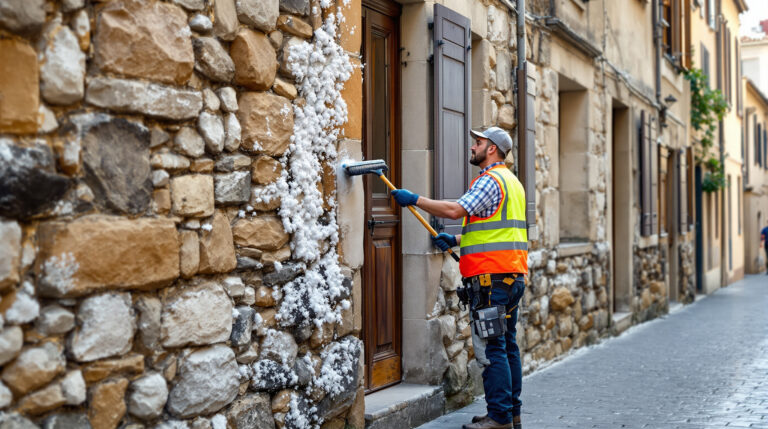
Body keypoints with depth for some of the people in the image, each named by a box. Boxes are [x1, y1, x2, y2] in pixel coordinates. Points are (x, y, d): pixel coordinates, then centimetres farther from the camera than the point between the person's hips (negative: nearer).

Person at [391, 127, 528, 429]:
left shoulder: (490, 179, -10)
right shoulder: (511, 181, 22)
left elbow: (455, 210, -22)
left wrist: (414, 199, -12)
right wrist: (454, 240, 15)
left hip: (491, 276, -10)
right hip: (512, 276, 10)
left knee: (491, 348, -7)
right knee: (506, 345, 13)